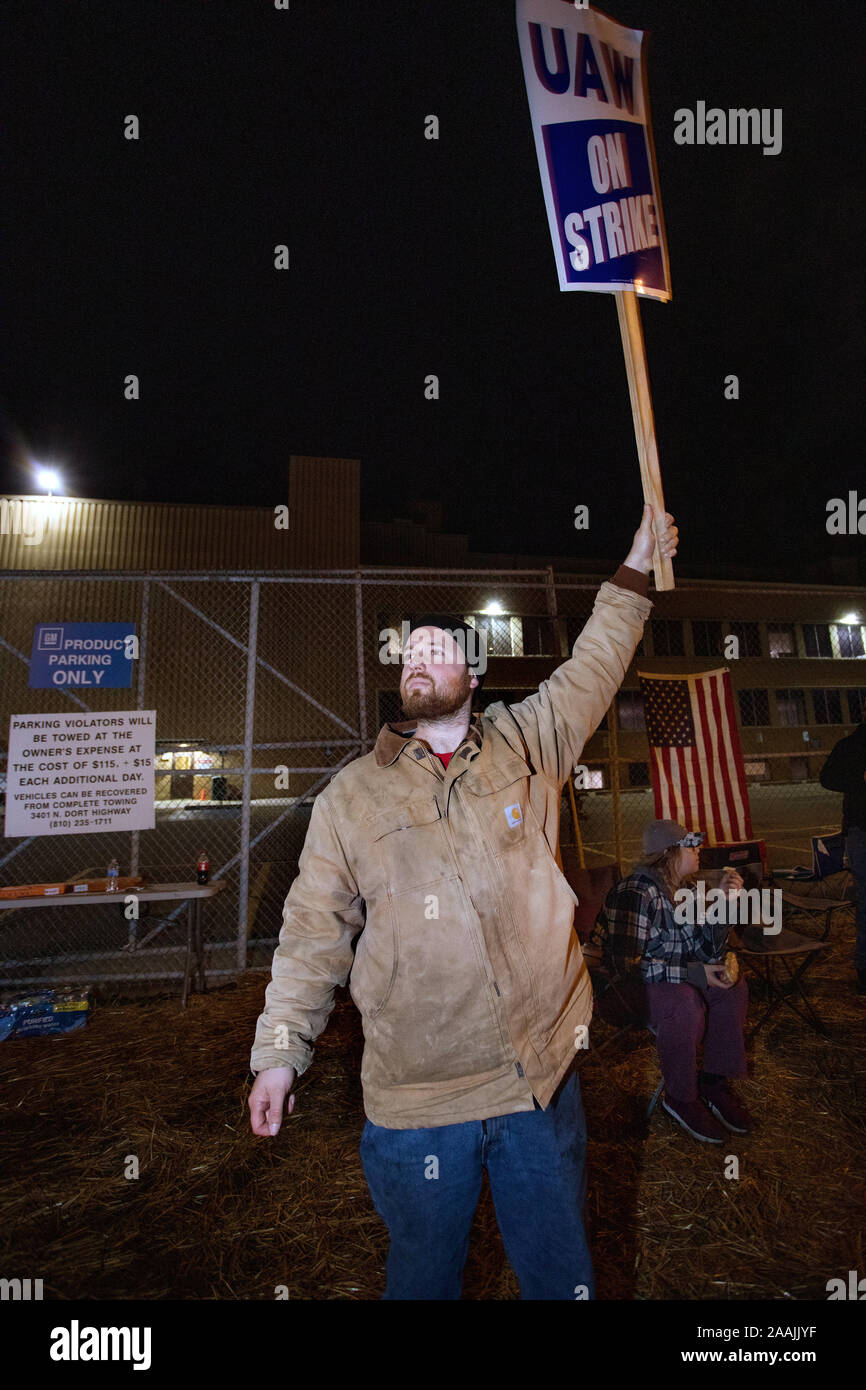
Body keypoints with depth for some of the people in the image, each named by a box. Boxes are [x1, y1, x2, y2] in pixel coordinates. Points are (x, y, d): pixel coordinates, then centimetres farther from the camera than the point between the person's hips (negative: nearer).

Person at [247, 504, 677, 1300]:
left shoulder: (525, 745, -2)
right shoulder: (351, 796, -4)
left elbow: (593, 671, 6)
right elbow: (313, 933, -1)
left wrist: (635, 574, 6)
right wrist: (279, 1051, 1)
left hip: (543, 1079, 1)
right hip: (415, 1099, 0)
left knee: (561, 1271, 23)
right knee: (425, 1272, 23)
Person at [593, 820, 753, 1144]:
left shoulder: (683, 889, 4)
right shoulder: (635, 893, -25)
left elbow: (706, 950, 3)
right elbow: (625, 965, -29)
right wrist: (693, 972, -27)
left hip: (676, 978, 9)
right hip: (626, 985, -8)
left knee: (733, 986, -9)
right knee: (684, 1003, -32)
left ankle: (714, 1082, 4)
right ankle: (680, 1098, -9)